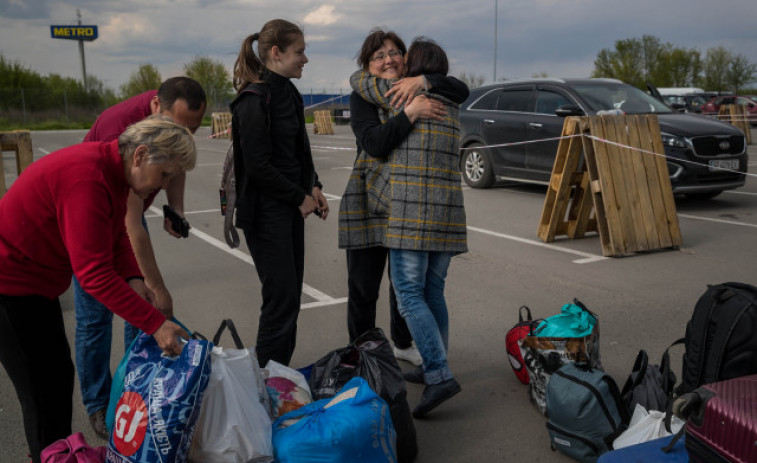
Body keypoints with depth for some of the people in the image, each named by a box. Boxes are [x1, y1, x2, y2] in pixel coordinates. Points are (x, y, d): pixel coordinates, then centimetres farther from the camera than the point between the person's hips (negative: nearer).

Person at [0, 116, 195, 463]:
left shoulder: (114, 168, -1)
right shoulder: (87, 179, -32)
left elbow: (116, 234, 9)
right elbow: (94, 274, -34)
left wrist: (132, 278, -10)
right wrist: (155, 324, -32)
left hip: (36, 284, 10)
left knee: (60, 376, 18)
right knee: (44, 396, 0)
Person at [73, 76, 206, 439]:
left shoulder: (175, 118, -16)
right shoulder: (122, 128, -37)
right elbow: (132, 224, -37)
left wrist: (176, 209, -11)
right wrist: (157, 286, -35)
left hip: (130, 212, 7)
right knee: (95, 315, -4)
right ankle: (97, 405, 12)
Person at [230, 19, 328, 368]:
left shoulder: (288, 94, 13)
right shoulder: (254, 100, -15)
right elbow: (257, 166, -19)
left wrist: (313, 186, 6)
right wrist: (301, 197, -11)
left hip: (291, 208, 9)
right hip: (265, 212, -9)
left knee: (290, 296, 12)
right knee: (281, 298, -6)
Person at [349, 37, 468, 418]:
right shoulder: (451, 104, 16)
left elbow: (358, 80, 12)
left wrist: (377, 72, 35)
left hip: (410, 212, -7)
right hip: (448, 213, 7)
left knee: (409, 294, -6)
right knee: (433, 291, 14)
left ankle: (439, 376, -13)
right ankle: (433, 369, 22)